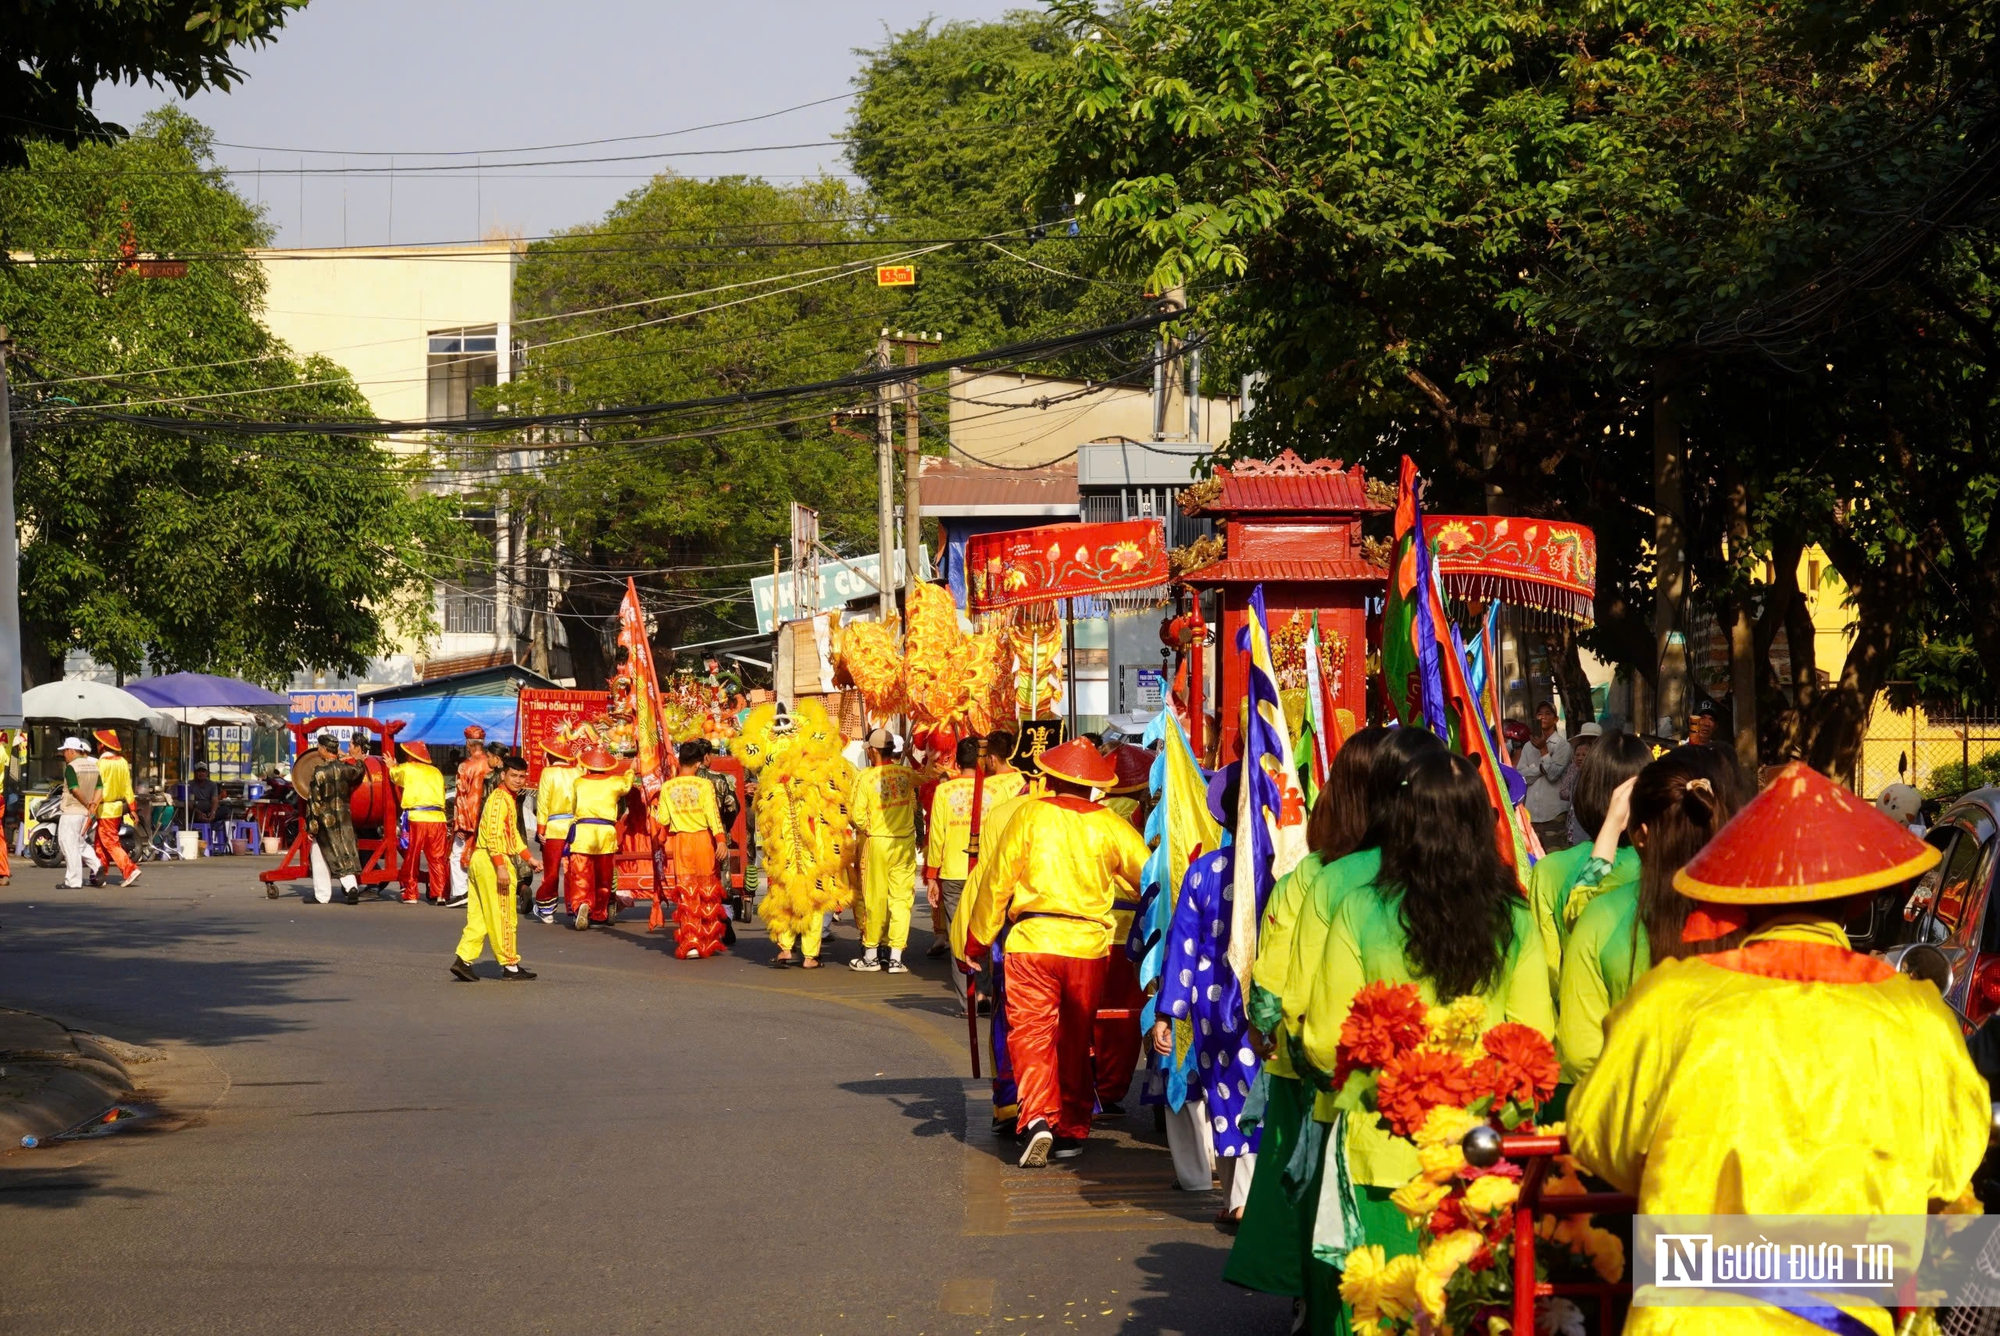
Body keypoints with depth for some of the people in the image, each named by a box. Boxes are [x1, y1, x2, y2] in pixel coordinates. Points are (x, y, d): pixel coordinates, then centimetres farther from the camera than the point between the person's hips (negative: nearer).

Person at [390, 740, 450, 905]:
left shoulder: (406, 769, 7)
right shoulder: (436, 772, 18)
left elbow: (394, 775, 26)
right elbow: (442, 795, 18)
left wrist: (392, 766, 46)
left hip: (416, 818, -4)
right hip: (438, 818, 4)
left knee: (411, 859, 6)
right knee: (438, 858, 6)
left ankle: (410, 894, 7)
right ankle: (440, 894, 0)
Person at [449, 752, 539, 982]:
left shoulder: (510, 799, 18)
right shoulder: (500, 798, -13)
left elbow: (512, 833, 28)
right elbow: (493, 834, -21)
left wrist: (530, 858, 24)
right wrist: (501, 867, -25)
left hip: (479, 860, 10)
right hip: (493, 861, -10)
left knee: (480, 916, 9)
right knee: (503, 916, -1)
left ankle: (463, 960, 6)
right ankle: (510, 965, 6)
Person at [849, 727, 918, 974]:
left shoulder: (865, 777, -11)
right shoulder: (906, 774, -2)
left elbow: (858, 815, -10)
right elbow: (914, 806, 7)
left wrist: (866, 829, 9)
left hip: (876, 842, -2)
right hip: (905, 842, 2)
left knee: (874, 899, 7)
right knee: (901, 898, 5)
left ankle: (870, 955, 16)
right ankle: (896, 957, 4)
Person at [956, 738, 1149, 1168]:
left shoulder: (1029, 815, -1)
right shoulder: (1110, 825, 2)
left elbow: (996, 881, 1)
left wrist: (976, 942, 10)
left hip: (1032, 939, -2)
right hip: (1089, 944, 2)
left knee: (1031, 1032, -2)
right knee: (1076, 1039, 15)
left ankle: (1038, 1118, -21)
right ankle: (1072, 1129, 20)